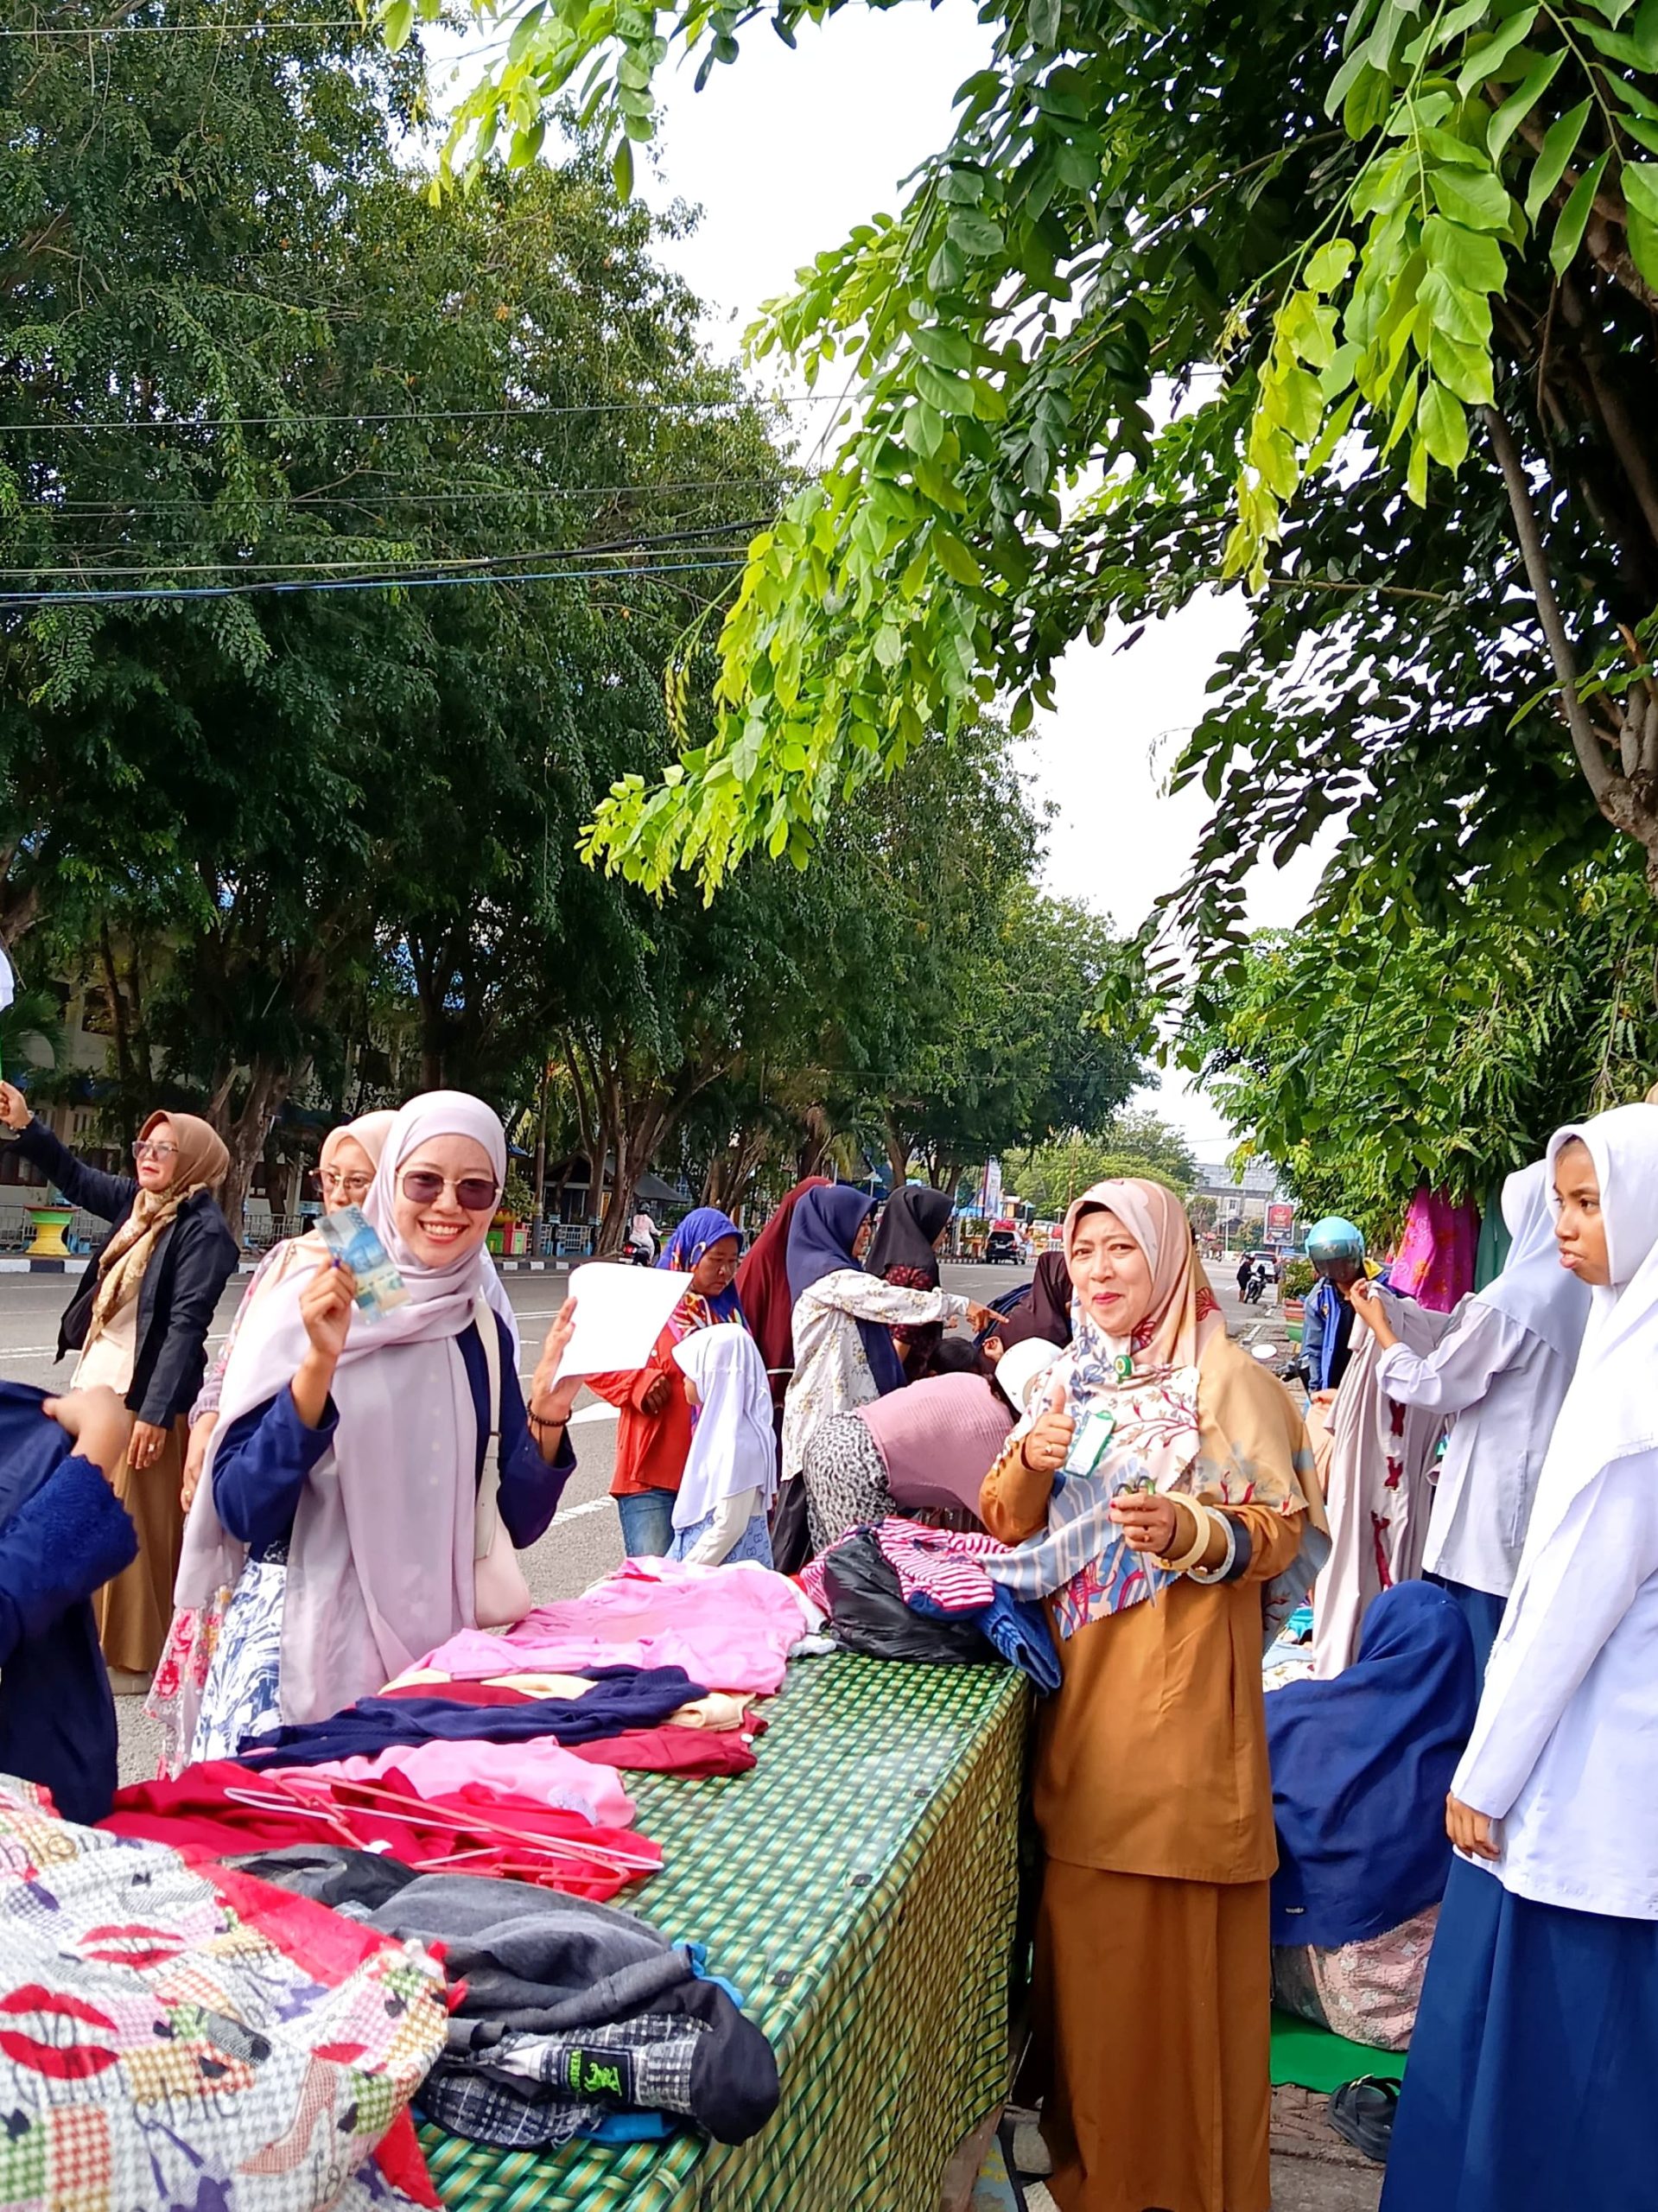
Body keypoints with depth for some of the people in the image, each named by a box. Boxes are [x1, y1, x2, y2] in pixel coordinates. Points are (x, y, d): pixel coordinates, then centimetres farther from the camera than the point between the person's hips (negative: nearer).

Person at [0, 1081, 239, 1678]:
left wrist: (156, 1412, -22)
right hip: (98, 1383, 8)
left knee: (138, 1529, 1)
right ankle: (100, 1635, 32)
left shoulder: (203, 1230, -14)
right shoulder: (138, 1203, 9)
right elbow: (76, 1178, 25)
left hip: (143, 1394, -8)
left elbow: (186, 1325, -19)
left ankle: (142, 1654, 15)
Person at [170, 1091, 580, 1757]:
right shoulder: (304, 1308, -10)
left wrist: (547, 1413, -11)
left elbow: (516, 1522, 5)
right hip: (303, 1640, -4)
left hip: (435, 1642, 4)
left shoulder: (483, 1330, 3)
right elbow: (242, 1509, -15)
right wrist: (319, 1363, -26)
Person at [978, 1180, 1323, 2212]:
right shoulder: (1069, 1378, 10)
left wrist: (1191, 1532, -26)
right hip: (1080, 1682, 5)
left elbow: (1285, 1529, -8)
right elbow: (1006, 1522, 11)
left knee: (1179, 1934, 4)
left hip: (1180, 1689, -5)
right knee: (1087, 1924, 14)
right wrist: (1031, 1462, -10)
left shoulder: (1228, 1379, -7)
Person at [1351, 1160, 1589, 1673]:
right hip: (1556, 1494, 7)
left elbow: (1434, 1386, -10)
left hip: (1496, 1499, -7)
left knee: (1478, 1638, 3)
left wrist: (1379, 1325, 3)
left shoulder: (1510, 1298, -18)